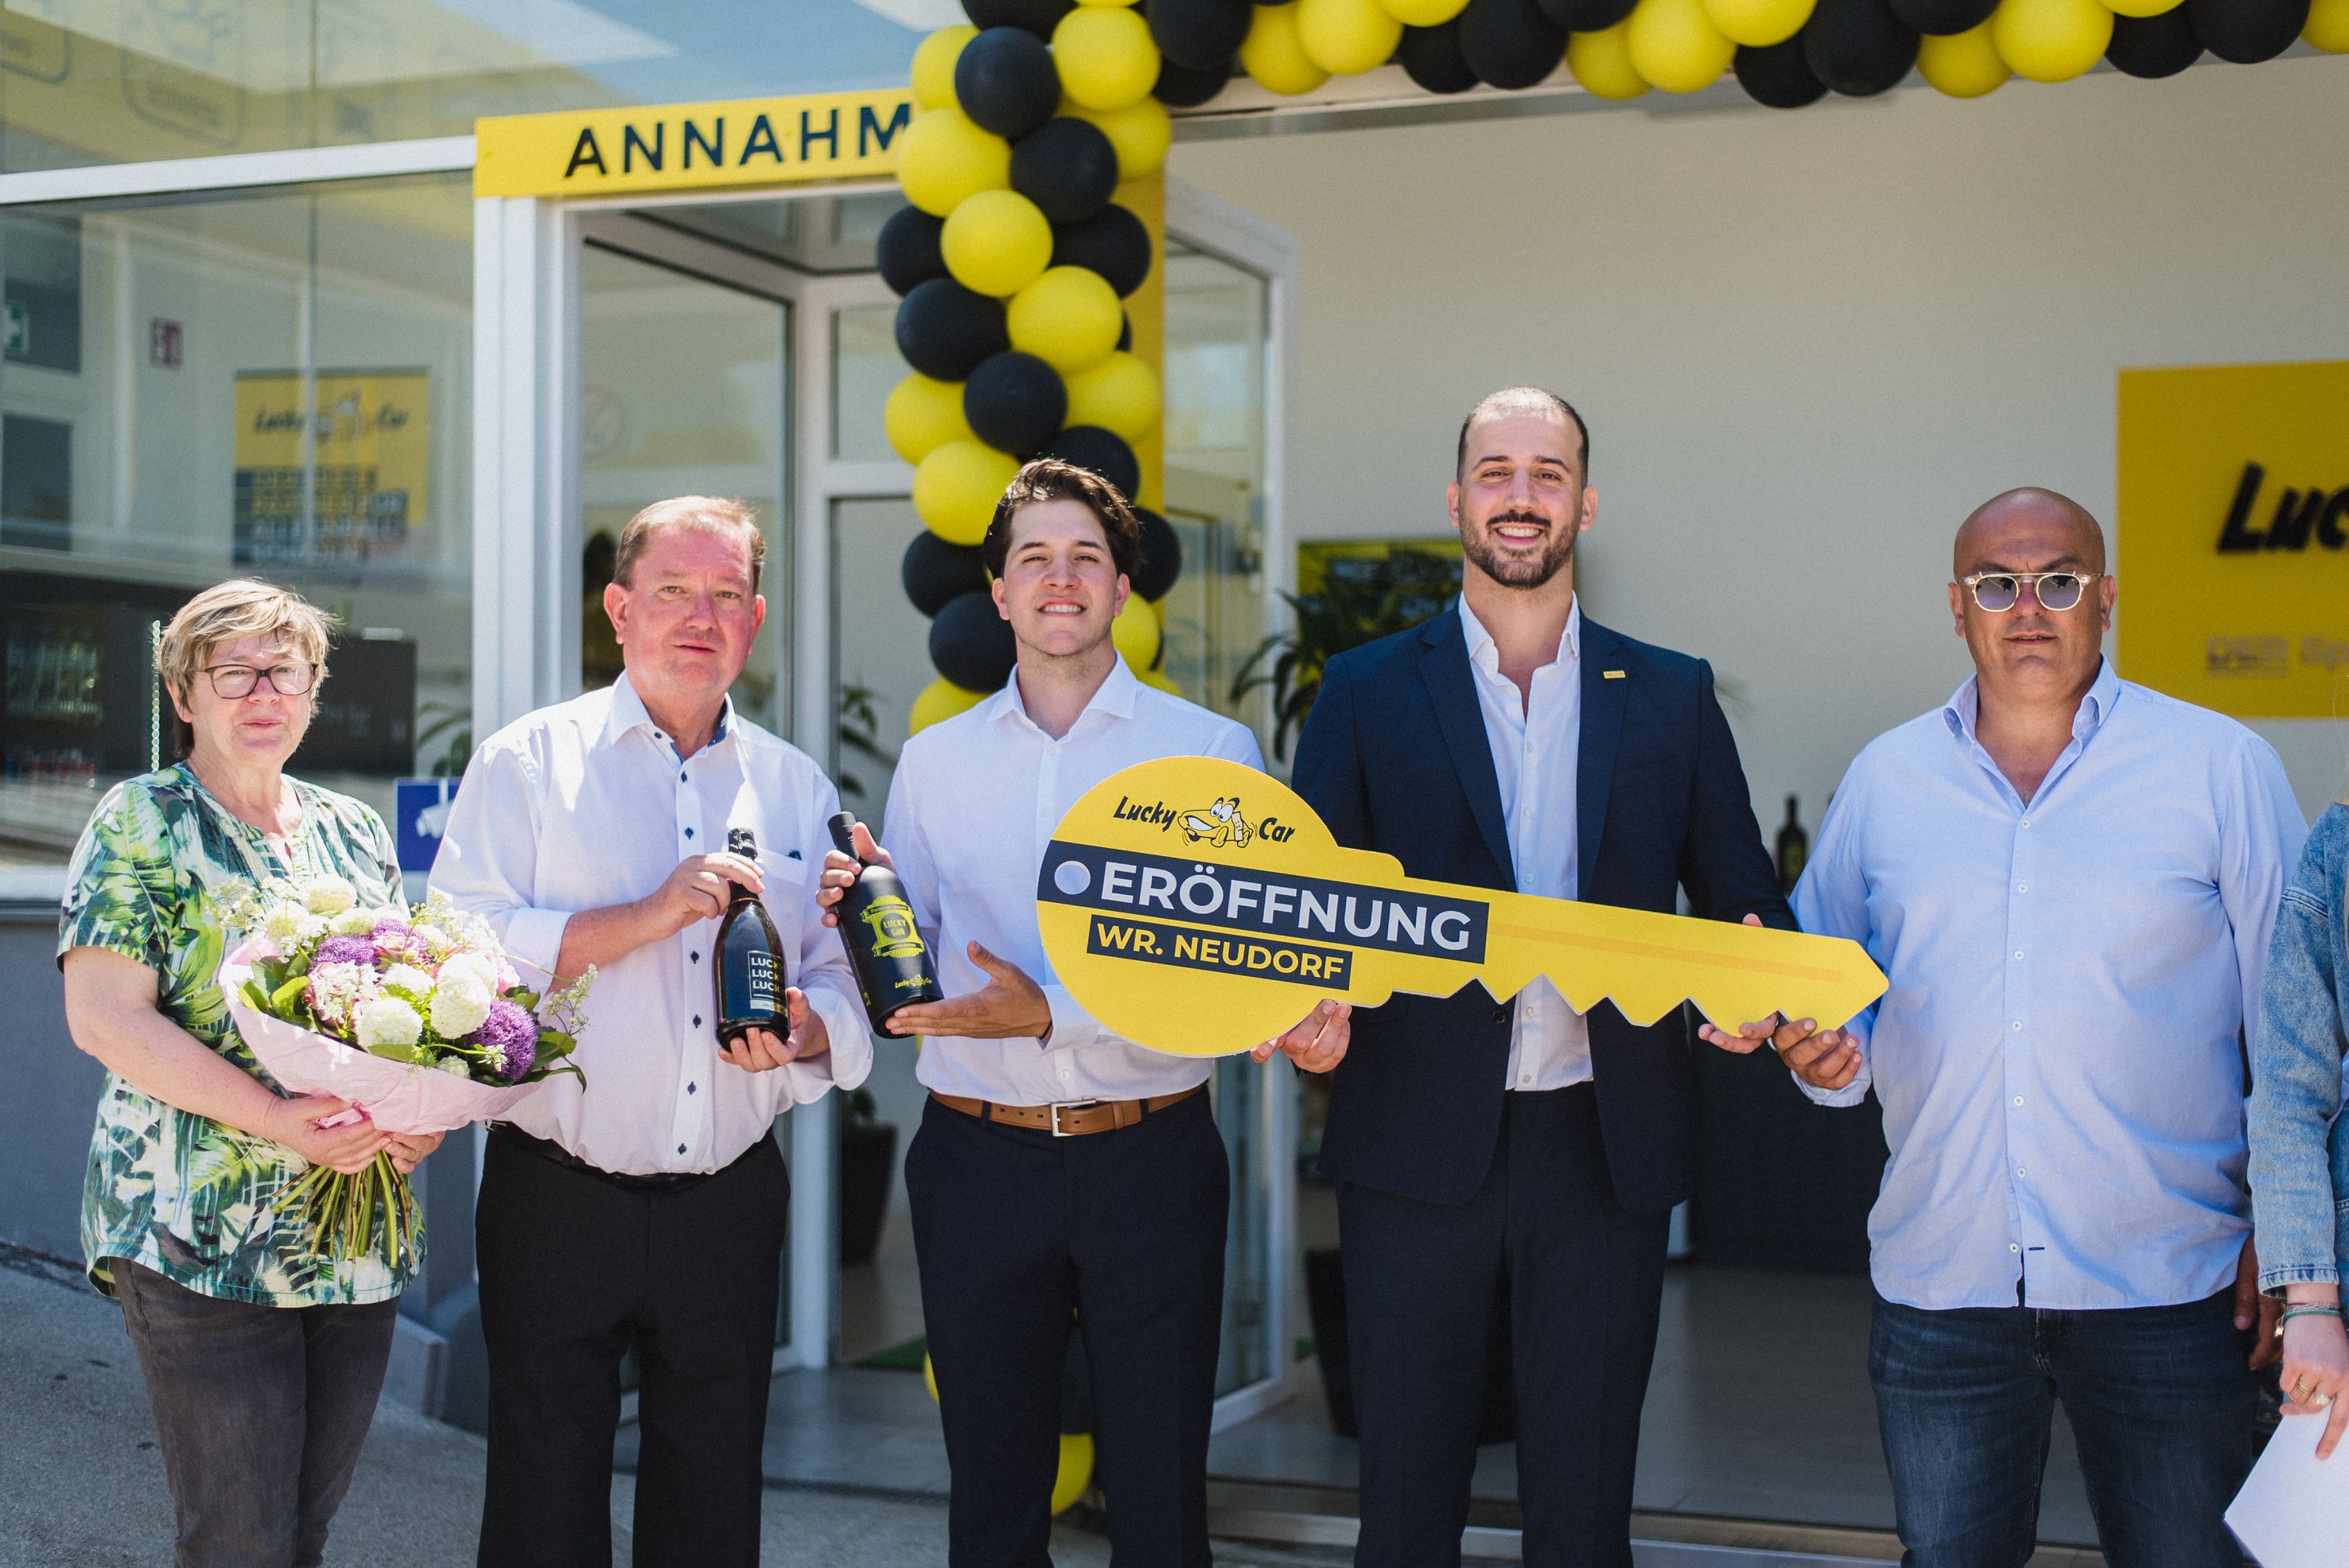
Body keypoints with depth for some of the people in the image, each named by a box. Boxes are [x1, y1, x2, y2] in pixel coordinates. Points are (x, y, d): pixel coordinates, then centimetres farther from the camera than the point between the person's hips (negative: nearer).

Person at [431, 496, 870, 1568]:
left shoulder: (797, 789, 10)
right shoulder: (528, 763, 0)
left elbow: (843, 982, 11)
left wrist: (804, 1032, -12)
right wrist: (647, 916, -19)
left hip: (729, 1207, 3)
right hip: (558, 1200, -3)